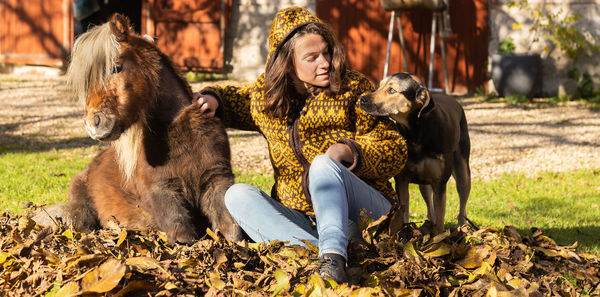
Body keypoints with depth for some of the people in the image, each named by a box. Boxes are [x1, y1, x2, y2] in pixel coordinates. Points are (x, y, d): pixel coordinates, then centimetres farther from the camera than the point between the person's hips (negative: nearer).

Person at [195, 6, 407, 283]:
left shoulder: (354, 89, 1)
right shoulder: (265, 95, 11)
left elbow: (395, 150, -1)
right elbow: (238, 99, 35)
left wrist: (350, 151, -20)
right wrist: (214, 98, 11)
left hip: (363, 212, -4)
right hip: (301, 221, 4)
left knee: (323, 164, -31)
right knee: (237, 194, -19)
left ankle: (332, 256, -55)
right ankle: (320, 250, -42)